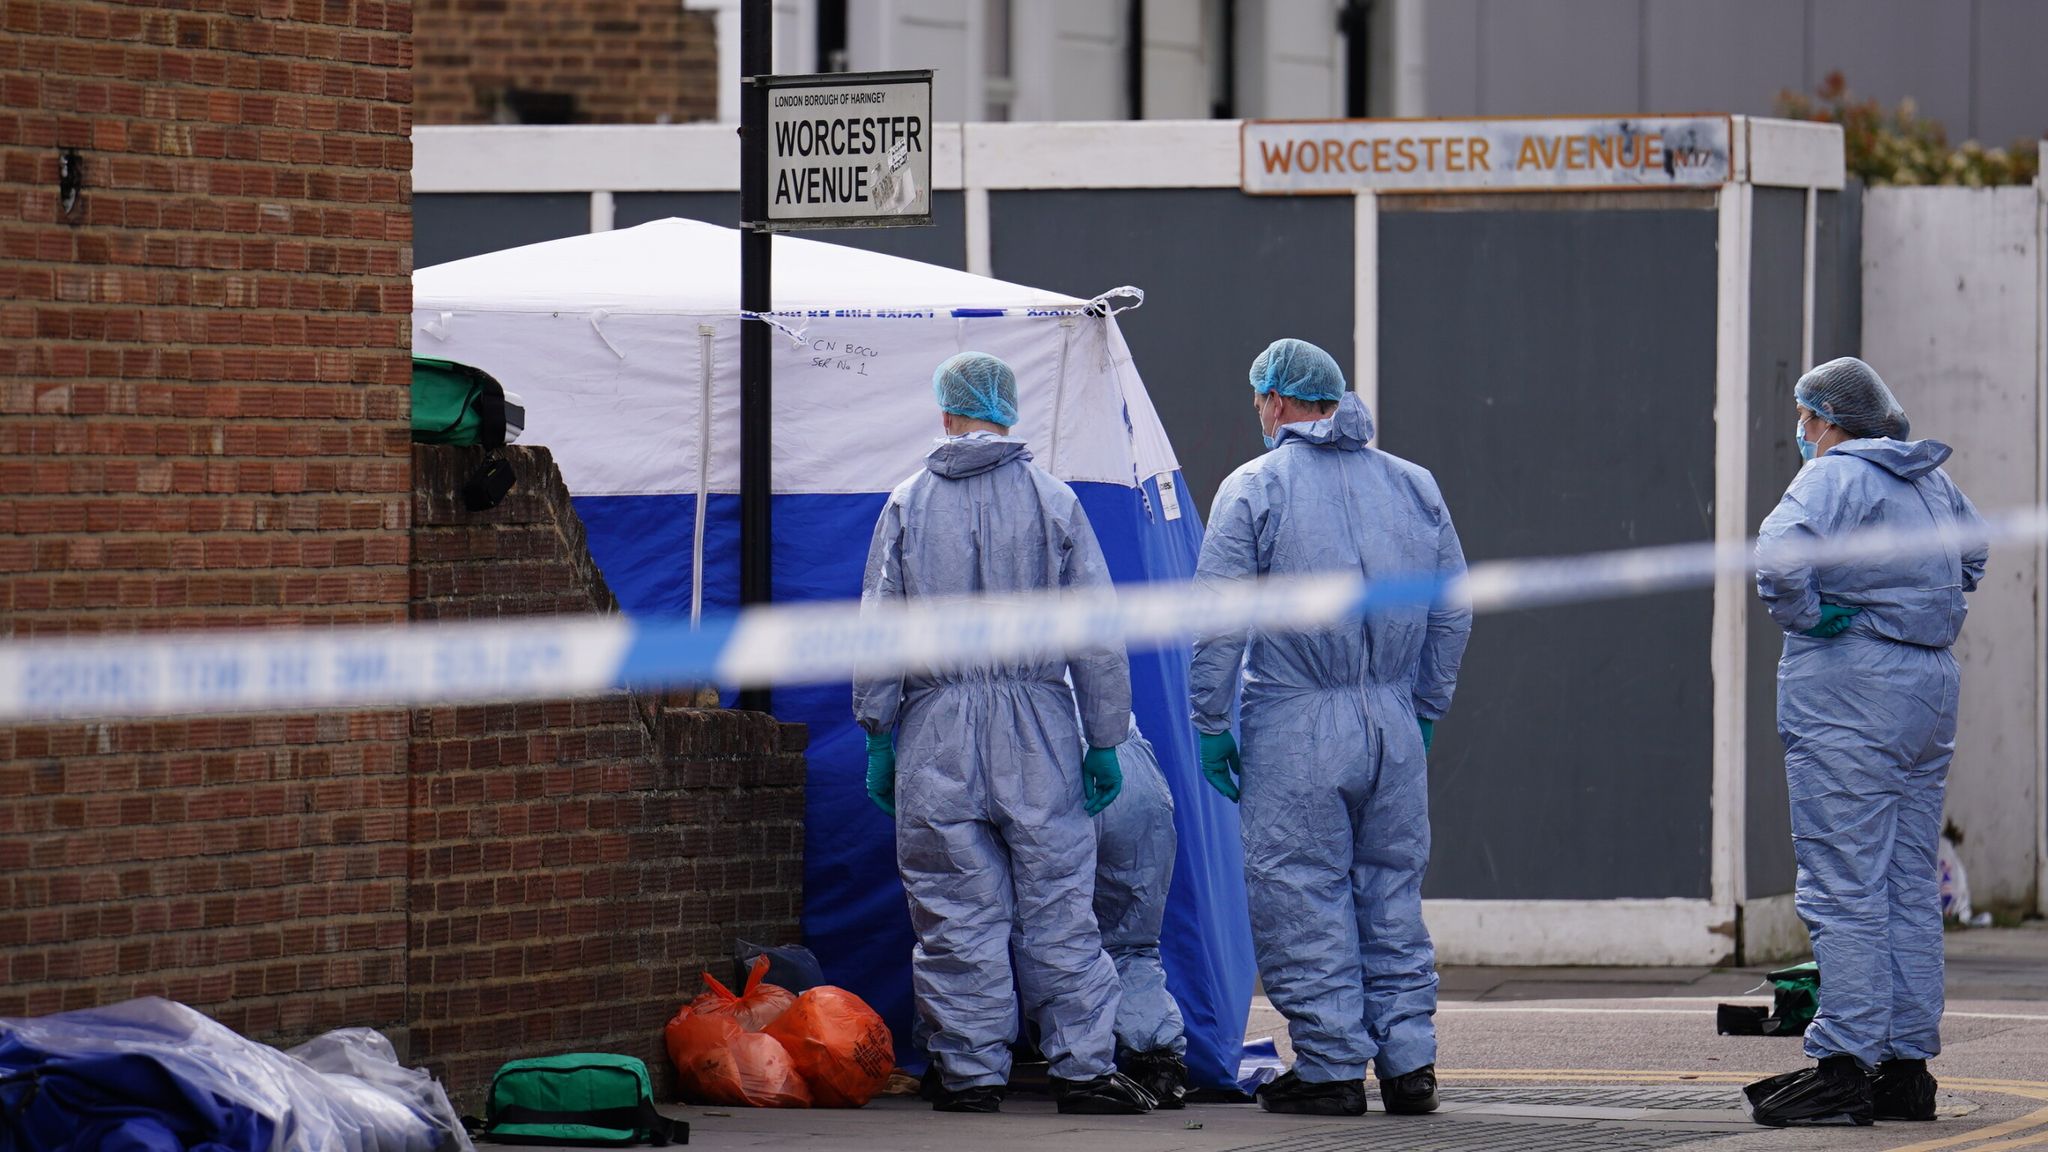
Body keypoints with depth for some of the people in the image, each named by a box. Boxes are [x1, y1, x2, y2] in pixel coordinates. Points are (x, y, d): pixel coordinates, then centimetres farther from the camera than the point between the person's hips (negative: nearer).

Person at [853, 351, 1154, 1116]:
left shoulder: (909, 505, 3)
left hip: (938, 728, 0)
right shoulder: (1052, 501, 3)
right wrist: (1105, 741, 5)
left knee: (957, 910, 4)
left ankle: (971, 1072, 4)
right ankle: (1084, 1067, 0)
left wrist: (878, 738, 8)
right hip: (1037, 727, 0)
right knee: (1059, 907, 2)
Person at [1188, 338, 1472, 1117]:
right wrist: (1424, 711, 21)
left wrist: (1211, 725, -1)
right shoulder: (1413, 485, 10)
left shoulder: (1255, 488, -4)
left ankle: (1332, 1066, 0)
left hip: (1296, 724, -5)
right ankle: (1409, 1064, 11)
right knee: (1391, 892, 12)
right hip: (1394, 725, 5)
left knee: (1302, 896, 1)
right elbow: (1452, 612, 13)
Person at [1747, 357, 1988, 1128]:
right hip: (1933, 686, 8)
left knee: (1844, 888, -8)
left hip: (1848, 688, -8)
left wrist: (1804, 620, -11)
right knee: (1911, 887, 11)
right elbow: (1972, 556, 32)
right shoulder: (1934, 481, 14)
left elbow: (1780, 555, -26)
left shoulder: (1833, 476, -10)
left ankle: (1844, 1065, -12)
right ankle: (1908, 1063, 12)